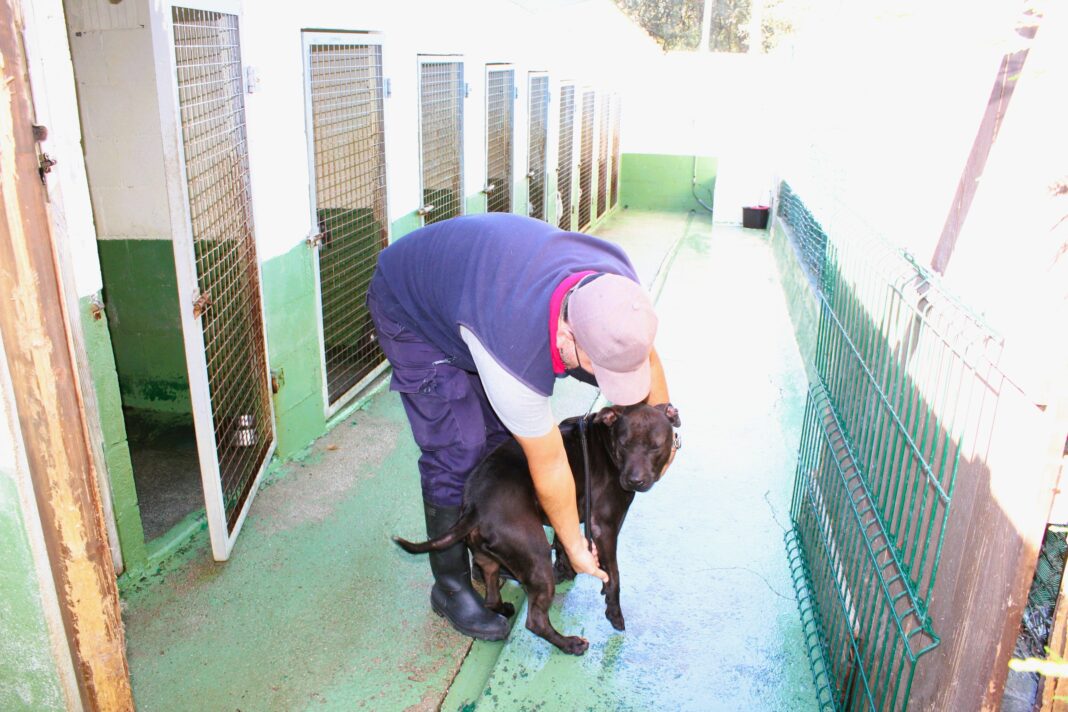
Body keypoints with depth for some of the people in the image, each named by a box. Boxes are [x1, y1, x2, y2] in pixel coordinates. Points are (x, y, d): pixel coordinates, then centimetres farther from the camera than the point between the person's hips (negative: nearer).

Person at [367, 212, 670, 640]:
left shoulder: (616, 284, -26)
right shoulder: (518, 357, -43)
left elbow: (645, 353, -2)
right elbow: (548, 464, -28)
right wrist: (574, 547, -12)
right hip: (409, 311, -7)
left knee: (502, 433, 6)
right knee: (458, 451, -12)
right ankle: (451, 587, 7)